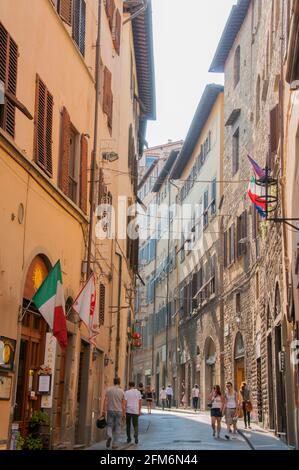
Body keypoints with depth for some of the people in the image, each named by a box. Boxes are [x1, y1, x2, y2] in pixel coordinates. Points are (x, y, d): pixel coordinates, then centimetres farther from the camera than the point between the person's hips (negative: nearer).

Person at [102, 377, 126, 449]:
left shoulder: (109, 390, -2)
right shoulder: (122, 391, -4)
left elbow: (105, 401, -6)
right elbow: (123, 404, -3)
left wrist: (104, 411, -5)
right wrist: (124, 414, 3)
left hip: (110, 411, 1)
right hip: (118, 411, -1)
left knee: (109, 426, 9)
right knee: (117, 428, 9)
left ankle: (109, 436, -20)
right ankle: (113, 443, 7)